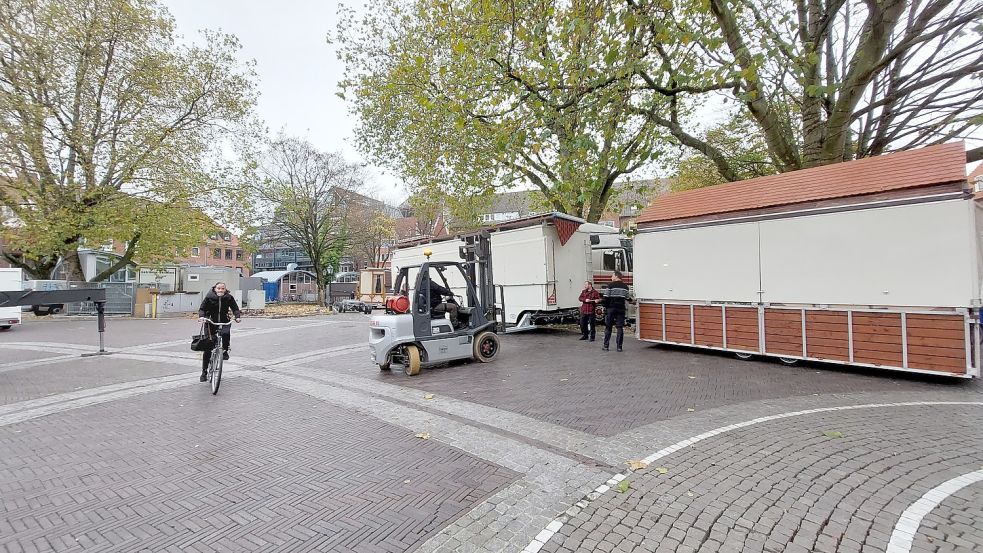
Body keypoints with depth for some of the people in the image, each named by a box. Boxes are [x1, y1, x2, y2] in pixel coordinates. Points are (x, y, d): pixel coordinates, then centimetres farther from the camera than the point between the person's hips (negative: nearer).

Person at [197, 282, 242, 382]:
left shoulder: (229, 298, -2)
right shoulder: (209, 297, -4)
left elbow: (235, 308, -1)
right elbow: (202, 308, -2)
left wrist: (238, 316, -18)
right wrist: (201, 316, -22)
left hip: (224, 322, 0)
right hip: (211, 322, 0)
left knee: (226, 333, -36)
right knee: (207, 349, 2)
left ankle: (225, 351, -6)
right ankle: (204, 372, 13)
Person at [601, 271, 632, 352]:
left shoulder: (610, 285, -7)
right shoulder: (625, 286, 5)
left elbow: (606, 298, -10)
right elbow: (628, 298, 8)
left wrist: (605, 307, 2)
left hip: (611, 308, -2)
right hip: (621, 309, 3)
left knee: (608, 327, 6)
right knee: (620, 327, 5)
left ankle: (606, 346, 8)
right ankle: (619, 346, 3)